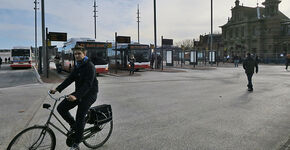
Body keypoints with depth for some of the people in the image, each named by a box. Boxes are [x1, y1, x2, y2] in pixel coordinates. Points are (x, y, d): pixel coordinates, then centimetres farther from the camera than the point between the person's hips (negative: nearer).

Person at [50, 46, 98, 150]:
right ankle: (73, 125, 21)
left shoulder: (90, 66, -18)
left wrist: (76, 96, -38)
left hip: (89, 94, -8)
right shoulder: (77, 66, 10)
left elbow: (88, 84, -28)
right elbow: (69, 79, 8)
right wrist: (57, 89, -2)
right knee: (61, 108, -2)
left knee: (80, 117, -9)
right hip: (78, 93, 8)